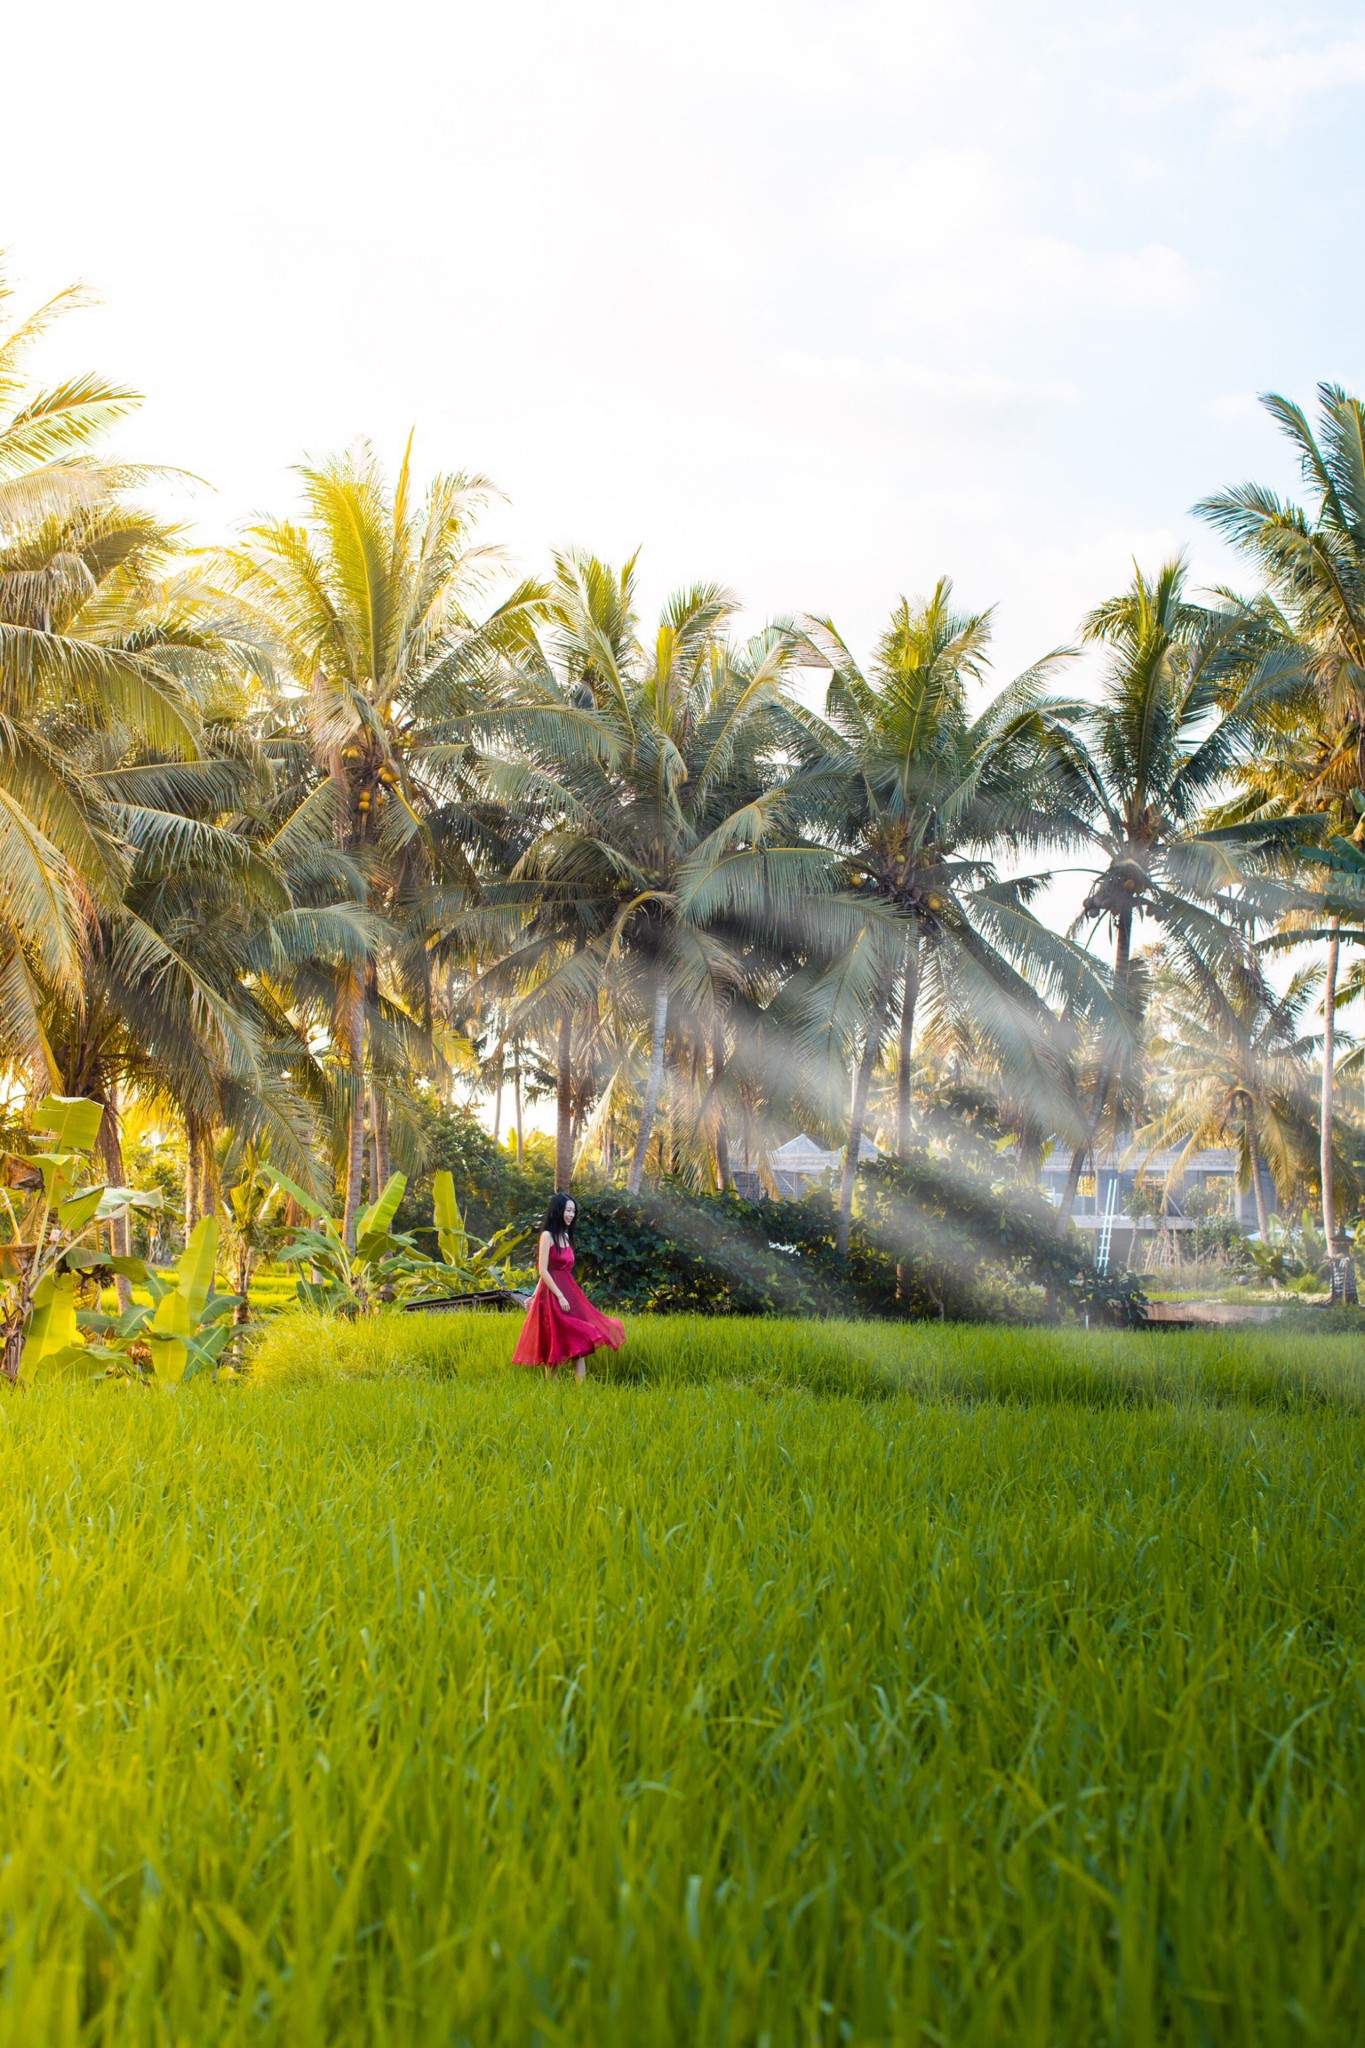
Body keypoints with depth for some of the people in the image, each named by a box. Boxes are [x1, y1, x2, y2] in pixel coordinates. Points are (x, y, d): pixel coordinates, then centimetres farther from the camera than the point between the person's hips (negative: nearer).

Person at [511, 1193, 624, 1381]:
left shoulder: (566, 1237, 15)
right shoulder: (547, 1236, -8)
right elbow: (543, 1270, -14)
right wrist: (560, 1296, -18)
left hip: (569, 1292, 7)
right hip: (553, 1294, -7)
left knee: (580, 1341, -2)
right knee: (555, 1345, -2)